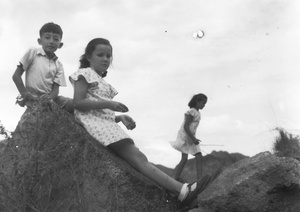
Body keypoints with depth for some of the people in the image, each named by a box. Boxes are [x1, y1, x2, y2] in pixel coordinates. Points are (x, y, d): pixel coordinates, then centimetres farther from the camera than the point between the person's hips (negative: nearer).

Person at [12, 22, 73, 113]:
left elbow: (56, 89, 2)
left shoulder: (58, 65, 9)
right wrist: (25, 94, -14)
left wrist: (50, 97, -22)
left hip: (50, 98, 4)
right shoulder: (32, 52, -1)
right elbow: (16, 75, -2)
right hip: (33, 99, -4)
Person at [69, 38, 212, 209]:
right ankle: (181, 190, -32)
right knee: (137, 157, -21)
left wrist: (120, 117, 4)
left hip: (107, 123, 8)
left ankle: (181, 192, -20)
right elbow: (78, 103, -9)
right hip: (93, 120, -8)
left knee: (138, 157, -9)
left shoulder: (103, 83, 29)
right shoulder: (85, 74, 4)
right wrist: (107, 104, -18)